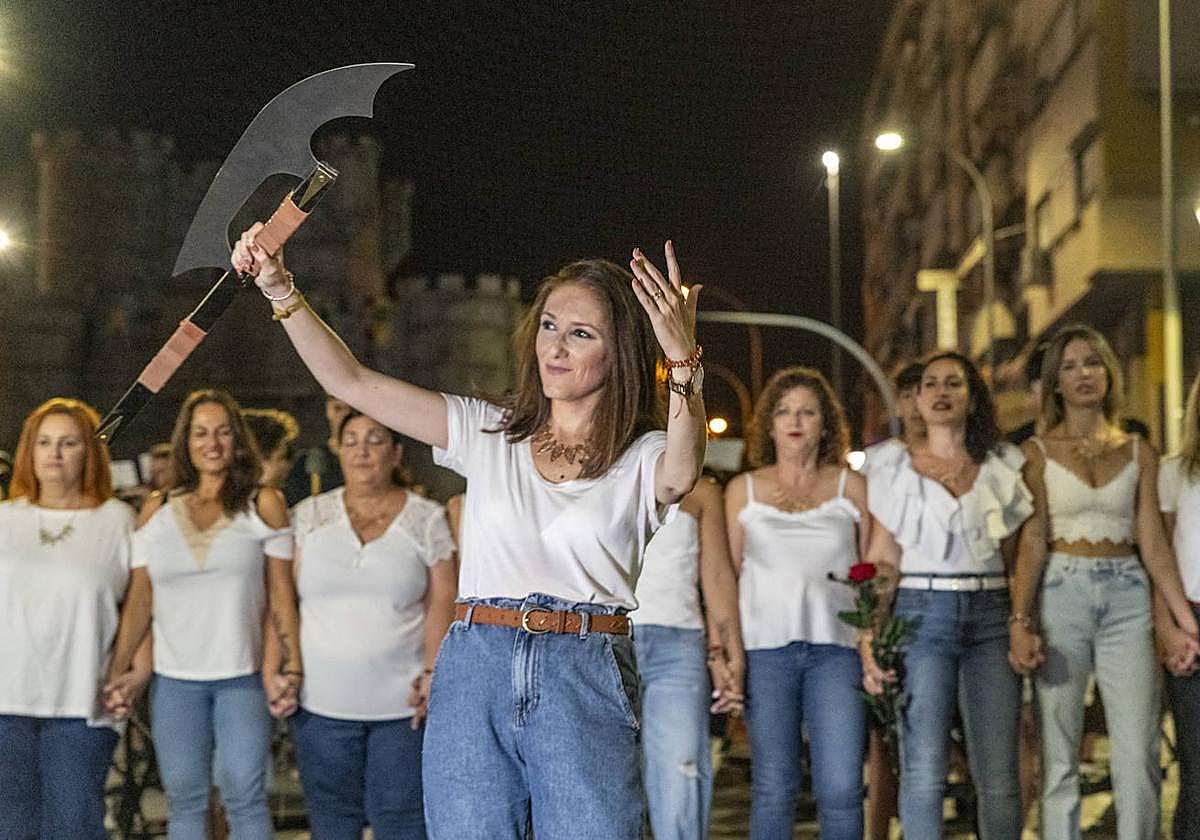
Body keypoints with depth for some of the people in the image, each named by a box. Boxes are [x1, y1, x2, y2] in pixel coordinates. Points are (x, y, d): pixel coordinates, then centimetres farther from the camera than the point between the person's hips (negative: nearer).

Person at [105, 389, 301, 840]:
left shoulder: (264, 505, 3)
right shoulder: (156, 511, 8)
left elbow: (281, 594, 0)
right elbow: (138, 600, 8)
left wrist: (291, 667, -9)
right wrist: (116, 671, 2)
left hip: (243, 675, -2)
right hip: (174, 679, 2)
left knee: (243, 794, -8)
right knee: (184, 798, 5)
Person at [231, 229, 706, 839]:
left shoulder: (641, 461, 5)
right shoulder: (488, 433, 14)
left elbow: (681, 474, -21)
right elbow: (351, 382, 11)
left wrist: (683, 363, -37)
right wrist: (280, 291, 0)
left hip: (586, 682, -2)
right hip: (473, 673, 3)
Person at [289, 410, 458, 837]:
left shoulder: (426, 518, 3)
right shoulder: (309, 516, 6)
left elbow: (442, 602, -1)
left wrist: (434, 670, -11)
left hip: (402, 702, -1)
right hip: (322, 702, 2)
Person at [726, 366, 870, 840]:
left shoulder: (852, 487, 9)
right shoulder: (743, 490, 10)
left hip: (837, 646, 0)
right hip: (766, 646, 0)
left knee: (841, 789, -7)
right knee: (773, 787, 2)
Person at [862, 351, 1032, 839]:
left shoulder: (1003, 468, 12)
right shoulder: (895, 472, 7)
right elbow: (881, 565, 2)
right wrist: (870, 642, -9)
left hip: (991, 616, 2)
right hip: (921, 615, -2)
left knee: (998, 776, -1)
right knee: (924, 771, -6)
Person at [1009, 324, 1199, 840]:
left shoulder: (1138, 452, 10)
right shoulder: (1038, 451, 3)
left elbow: (1153, 541, 7)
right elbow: (1032, 540, -4)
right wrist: (1021, 622, -13)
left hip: (1126, 599, 2)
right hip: (1061, 593, -2)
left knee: (1139, 754, -3)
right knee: (1059, 754, 1)